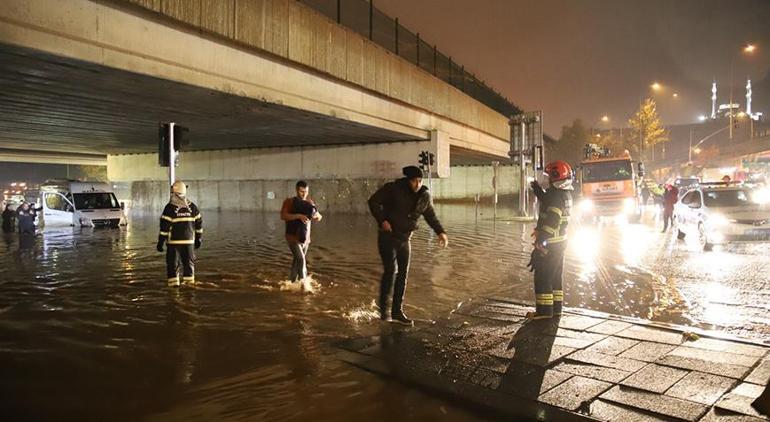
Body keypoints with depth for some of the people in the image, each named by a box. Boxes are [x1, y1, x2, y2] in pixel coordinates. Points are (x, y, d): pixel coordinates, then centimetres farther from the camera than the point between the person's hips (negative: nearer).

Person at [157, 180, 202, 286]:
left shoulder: (170, 207, -9)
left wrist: (160, 241, -5)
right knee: (189, 263, 13)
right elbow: (199, 223, 8)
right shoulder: (192, 207, 4)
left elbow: (164, 227, -11)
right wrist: (198, 238, 17)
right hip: (189, 241, 3)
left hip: (173, 242, -3)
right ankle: (189, 283, 15)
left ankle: (174, 284, 2)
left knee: (173, 264, 4)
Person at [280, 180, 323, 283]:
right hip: (293, 237, -5)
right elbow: (283, 216, -22)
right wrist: (299, 216, -32)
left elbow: (319, 217, 8)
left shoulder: (310, 202, 5)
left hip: (305, 238, 5)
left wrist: (317, 215, -16)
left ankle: (291, 282, 32)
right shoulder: (289, 202, -8)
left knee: (297, 261, 16)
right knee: (301, 259, -20)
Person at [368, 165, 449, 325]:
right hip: (388, 236, -5)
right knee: (390, 270, -15)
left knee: (403, 274, 5)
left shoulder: (424, 196, -1)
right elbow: (373, 201, -9)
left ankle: (397, 312, 15)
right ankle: (383, 307, 3)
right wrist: (382, 220, -22)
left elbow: (431, 216, 9)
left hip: (405, 238, 5)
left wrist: (441, 232, -7)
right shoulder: (393, 189, -14)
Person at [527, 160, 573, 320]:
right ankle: (556, 307, 23)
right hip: (560, 242, 10)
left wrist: (540, 243, -25)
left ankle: (544, 310, 1)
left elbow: (551, 222, -26)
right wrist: (539, 191, 30)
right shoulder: (566, 194, 9)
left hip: (549, 244, -10)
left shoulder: (556, 196, -20)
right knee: (555, 276, 16)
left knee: (542, 277, -2)